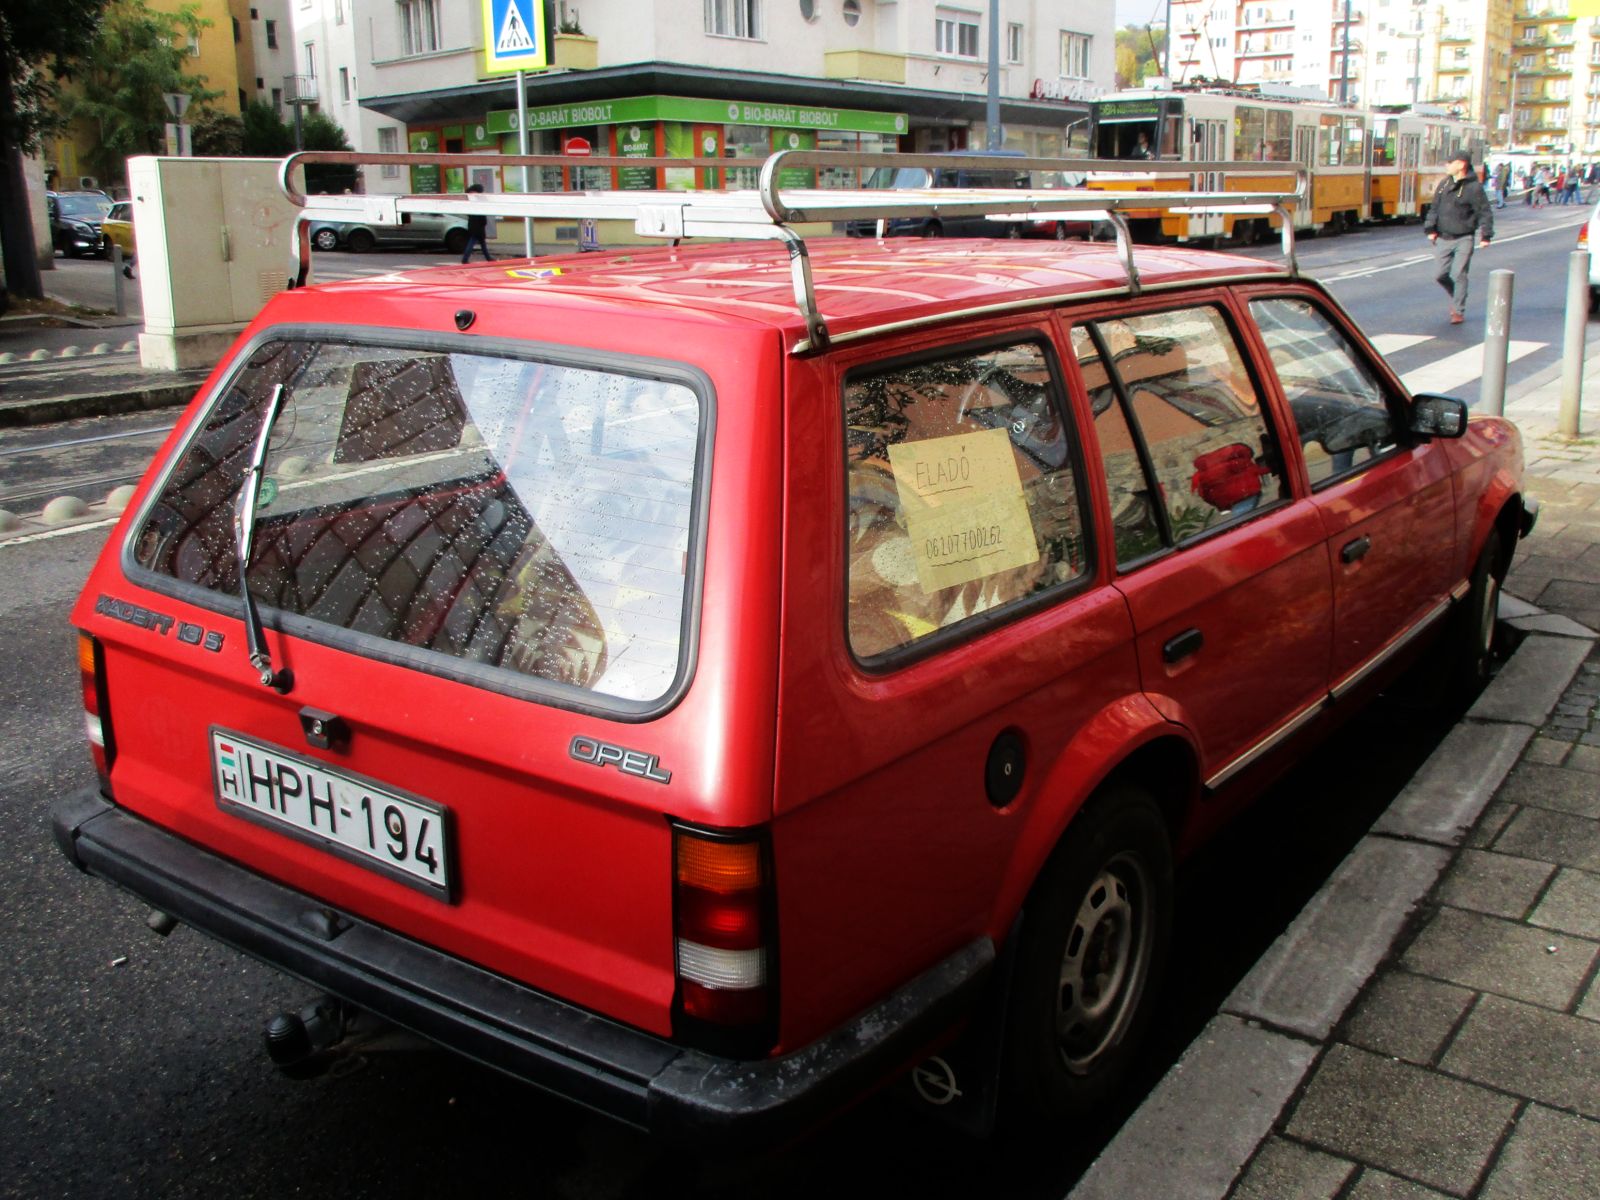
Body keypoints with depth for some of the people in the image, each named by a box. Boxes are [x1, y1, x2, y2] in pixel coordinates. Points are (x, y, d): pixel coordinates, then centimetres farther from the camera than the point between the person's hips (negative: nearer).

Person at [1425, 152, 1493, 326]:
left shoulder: (1474, 187, -9)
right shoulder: (1444, 183, 8)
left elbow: (1485, 212, -7)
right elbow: (1435, 208, 13)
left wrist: (1486, 235, -13)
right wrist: (1431, 228, 5)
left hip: (1463, 239, -5)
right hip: (1443, 238, 5)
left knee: (1459, 275, -8)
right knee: (1441, 275, 5)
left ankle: (1458, 311, 1)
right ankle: (1456, 297, 32)